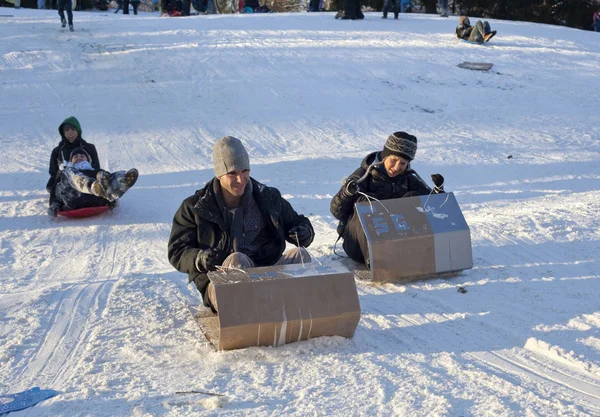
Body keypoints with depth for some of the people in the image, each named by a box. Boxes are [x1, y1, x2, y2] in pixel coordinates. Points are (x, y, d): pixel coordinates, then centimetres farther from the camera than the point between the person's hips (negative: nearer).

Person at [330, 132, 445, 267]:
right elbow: (337, 212, -7)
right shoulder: (363, 176, -2)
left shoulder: (409, 180, 9)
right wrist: (346, 193, -26)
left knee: (413, 198, -11)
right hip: (359, 244, -2)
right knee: (363, 201, -27)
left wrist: (438, 190, -13)